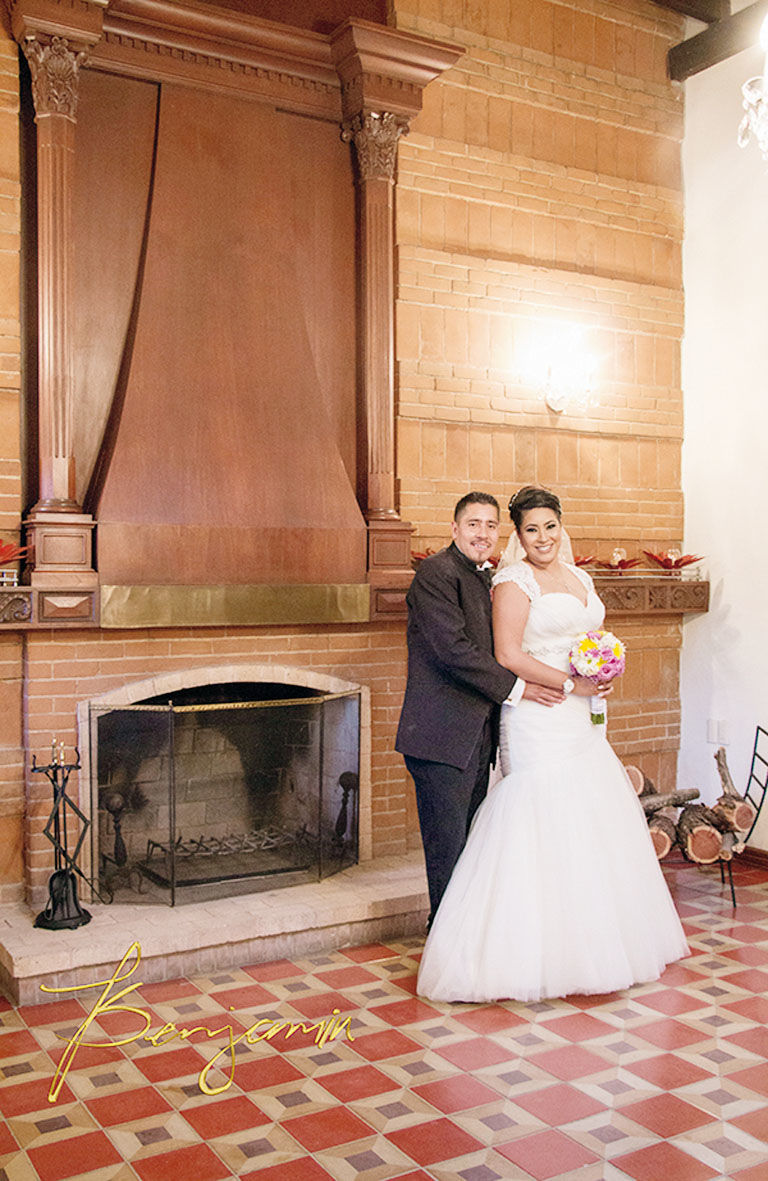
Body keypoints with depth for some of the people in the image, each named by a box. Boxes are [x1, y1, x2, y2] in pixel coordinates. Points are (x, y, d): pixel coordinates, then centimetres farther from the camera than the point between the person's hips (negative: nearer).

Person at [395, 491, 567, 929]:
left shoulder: (485, 578, 17)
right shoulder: (437, 572, -11)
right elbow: (453, 649, -20)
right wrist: (516, 688, -15)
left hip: (476, 736, 9)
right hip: (443, 737, -9)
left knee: (469, 844, 15)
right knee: (449, 849, -1)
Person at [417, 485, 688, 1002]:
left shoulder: (580, 577, 16)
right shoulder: (515, 581, -8)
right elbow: (509, 655, -16)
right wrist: (570, 684, -14)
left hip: (581, 721, 8)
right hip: (538, 721, -8)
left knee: (593, 825, 11)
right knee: (543, 828, -8)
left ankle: (596, 942, 25)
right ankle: (534, 953, 1)